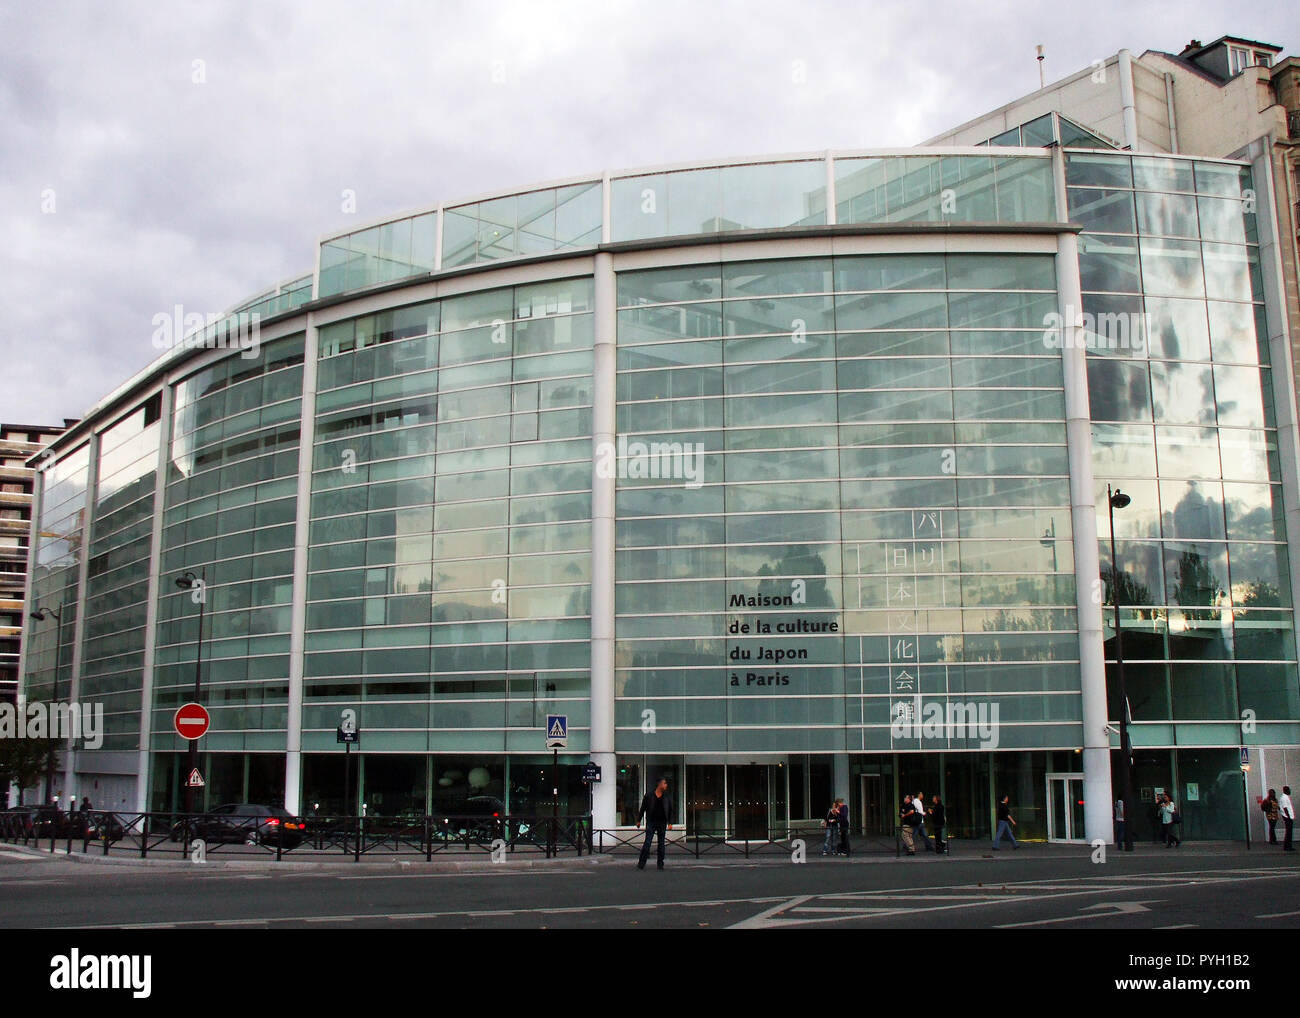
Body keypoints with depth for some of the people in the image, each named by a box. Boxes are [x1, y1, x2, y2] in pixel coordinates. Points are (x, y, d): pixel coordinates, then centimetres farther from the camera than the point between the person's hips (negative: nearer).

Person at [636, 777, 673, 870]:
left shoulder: (667, 797, 6)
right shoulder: (649, 795, 0)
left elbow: (670, 810, 8)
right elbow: (643, 808, 6)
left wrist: (670, 823, -1)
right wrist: (638, 820, 6)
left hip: (662, 823, 2)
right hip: (651, 822, -2)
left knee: (661, 844, 6)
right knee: (647, 843, -9)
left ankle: (660, 864, 14)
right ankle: (641, 864, -4)